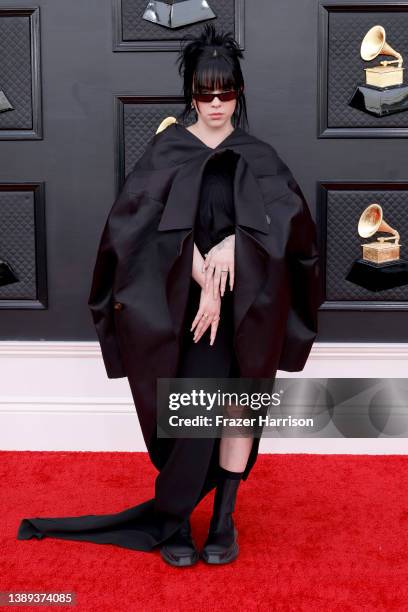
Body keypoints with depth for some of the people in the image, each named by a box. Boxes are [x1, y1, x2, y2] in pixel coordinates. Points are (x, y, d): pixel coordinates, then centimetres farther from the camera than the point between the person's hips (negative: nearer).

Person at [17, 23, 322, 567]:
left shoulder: (258, 157, 9)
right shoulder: (167, 149, 3)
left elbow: (288, 214, -6)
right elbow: (171, 224, -10)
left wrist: (232, 245, -21)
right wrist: (205, 284, -20)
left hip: (248, 304, 2)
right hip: (188, 295, -2)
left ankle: (224, 516, 11)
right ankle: (173, 519, 6)